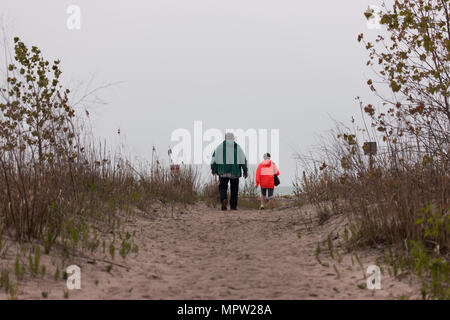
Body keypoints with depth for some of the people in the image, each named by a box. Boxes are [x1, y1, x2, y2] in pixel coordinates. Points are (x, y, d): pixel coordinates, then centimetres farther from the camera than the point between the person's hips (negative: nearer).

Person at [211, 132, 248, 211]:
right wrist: (245, 171, 5)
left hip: (223, 172, -1)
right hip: (235, 172, 1)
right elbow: (243, 159, 2)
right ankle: (233, 206, 14)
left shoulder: (220, 146, 3)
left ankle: (224, 199, -28)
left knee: (222, 187, 0)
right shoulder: (237, 147, 6)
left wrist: (213, 169, 11)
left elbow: (214, 157, 1)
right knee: (234, 189, 12)